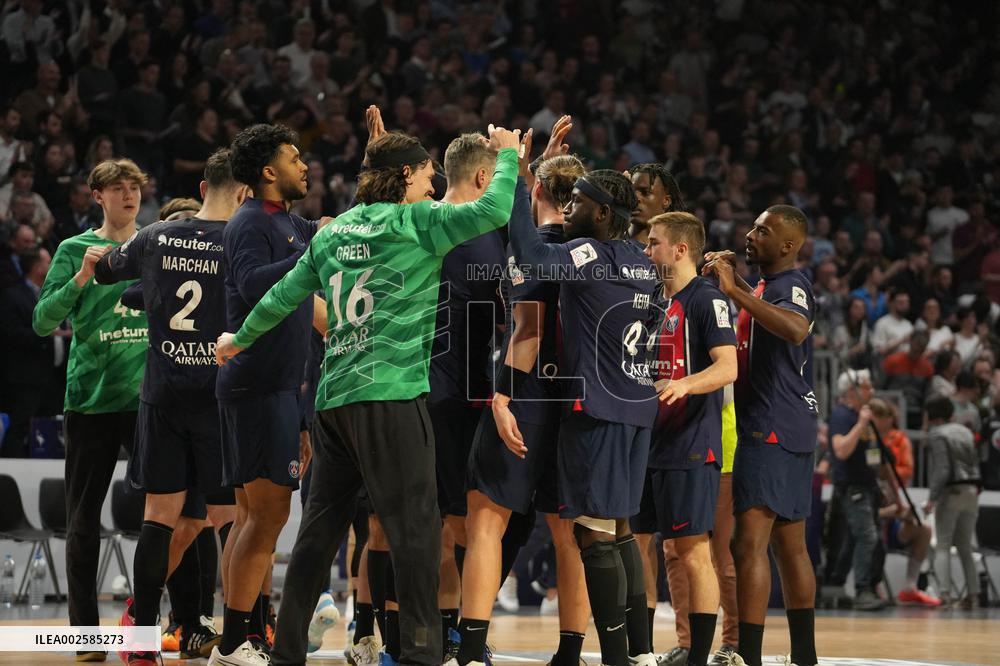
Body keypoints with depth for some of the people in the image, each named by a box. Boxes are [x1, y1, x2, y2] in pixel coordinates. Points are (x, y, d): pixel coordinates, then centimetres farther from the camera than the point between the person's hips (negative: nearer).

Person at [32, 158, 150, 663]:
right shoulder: (75, 250, 4)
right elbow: (43, 322, -3)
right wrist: (81, 278, -16)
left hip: (149, 396, 1)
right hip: (91, 398, -1)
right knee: (84, 518, 2)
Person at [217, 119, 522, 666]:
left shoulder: (335, 231, 15)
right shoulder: (415, 221, -4)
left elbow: (285, 295, 21)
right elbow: (494, 209, -13)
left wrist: (241, 339, 37)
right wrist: (506, 154, 5)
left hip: (334, 396, 7)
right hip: (389, 395, -7)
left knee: (320, 527, 11)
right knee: (415, 528, -6)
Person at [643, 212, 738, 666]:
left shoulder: (706, 299, -8)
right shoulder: (654, 301, 18)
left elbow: (728, 367, -20)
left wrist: (683, 385, -34)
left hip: (692, 446, -9)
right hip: (653, 443, 9)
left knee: (693, 552, -8)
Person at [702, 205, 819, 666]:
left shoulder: (789, 285, -13)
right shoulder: (766, 286, 18)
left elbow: (795, 329, -35)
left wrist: (734, 291, -33)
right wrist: (732, 284, 23)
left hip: (772, 428, -11)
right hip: (788, 428, 11)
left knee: (750, 543, -15)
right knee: (790, 545, 14)